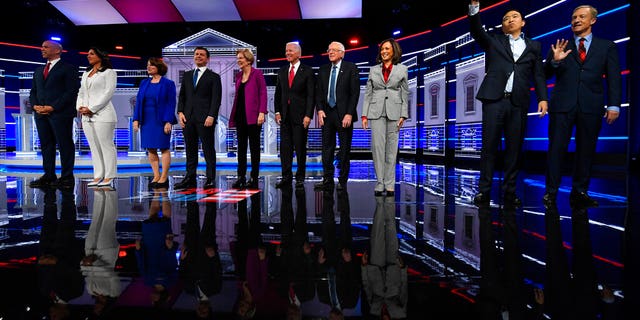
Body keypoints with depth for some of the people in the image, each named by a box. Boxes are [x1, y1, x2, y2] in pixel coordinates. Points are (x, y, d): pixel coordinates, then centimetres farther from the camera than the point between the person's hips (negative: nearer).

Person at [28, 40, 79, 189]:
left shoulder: (68, 68, 0)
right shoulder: (38, 71, 23)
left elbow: (72, 91, -9)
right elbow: (33, 91, 22)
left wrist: (53, 107, -15)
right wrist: (35, 105, 0)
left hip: (60, 114, -7)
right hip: (41, 114, 7)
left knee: (65, 145, -3)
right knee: (46, 145, 7)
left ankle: (67, 177, 1)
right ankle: (49, 176, 13)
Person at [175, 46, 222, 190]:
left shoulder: (214, 77, 4)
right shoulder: (187, 75, 19)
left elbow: (216, 98, -4)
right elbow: (182, 95, 16)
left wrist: (211, 116, -15)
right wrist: (180, 112, 2)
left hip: (205, 119, -5)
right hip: (188, 118, 5)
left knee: (208, 150, -1)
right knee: (190, 150, 7)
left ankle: (210, 179, 4)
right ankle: (190, 179, 12)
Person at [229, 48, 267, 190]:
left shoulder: (257, 74, -3)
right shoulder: (238, 75, 14)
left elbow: (263, 93, -8)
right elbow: (237, 95, 16)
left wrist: (262, 112, -18)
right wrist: (233, 116, 12)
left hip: (253, 115, -6)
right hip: (240, 115, 6)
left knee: (254, 146, 2)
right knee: (241, 146, 8)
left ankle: (254, 178, 8)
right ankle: (241, 177, 14)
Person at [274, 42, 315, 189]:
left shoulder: (307, 71, -2)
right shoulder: (282, 71, 12)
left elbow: (311, 95, -7)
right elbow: (278, 93, 14)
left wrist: (308, 115, -14)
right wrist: (277, 111, 4)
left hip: (300, 115, -4)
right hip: (285, 115, 5)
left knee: (300, 147, 2)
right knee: (285, 147, 5)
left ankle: (300, 177, 13)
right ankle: (286, 176, 14)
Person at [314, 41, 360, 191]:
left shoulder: (351, 68, -1)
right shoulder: (323, 70, 12)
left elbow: (355, 92, -7)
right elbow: (318, 92, 11)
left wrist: (349, 114, -13)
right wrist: (320, 110, -3)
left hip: (344, 114, -4)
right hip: (327, 113, 4)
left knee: (344, 149, 3)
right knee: (327, 147, 6)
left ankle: (343, 180, 11)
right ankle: (328, 179, 14)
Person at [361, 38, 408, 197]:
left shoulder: (402, 69, 7)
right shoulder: (373, 70, 11)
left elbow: (405, 94, 5)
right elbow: (368, 93, 9)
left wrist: (403, 115, -3)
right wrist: (364, 114, 1)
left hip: (394, 112, -1)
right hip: (376, 112, 1)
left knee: (391, 148, 1)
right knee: (377, 146, -4)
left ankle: (389, 185, 7)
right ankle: (379, 184, 3)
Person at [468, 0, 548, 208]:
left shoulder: (533, 46, 19)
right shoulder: (493, 41, 16)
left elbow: (538, 75, 13)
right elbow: (477, 31, -1)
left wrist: (542, 98, 0)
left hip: (518, 102, 2)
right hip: (494, 99, -2)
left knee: (514, 147, 2)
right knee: (489, 145, -4)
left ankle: (509, 191, 9)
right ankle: (484, 191, -1)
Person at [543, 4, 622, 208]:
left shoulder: (607, 47, 11)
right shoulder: (560, 47, 11)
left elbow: (614, 79, 6)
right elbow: (546, 74, 6)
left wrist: (614, 105, -3)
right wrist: (554, 61, -15)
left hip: (591, 107, 1)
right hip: (562, 105, 0)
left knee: (586, 150, 5)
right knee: (556, 148, -2)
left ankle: (579, 193, 13)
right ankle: (551, 192, 3)